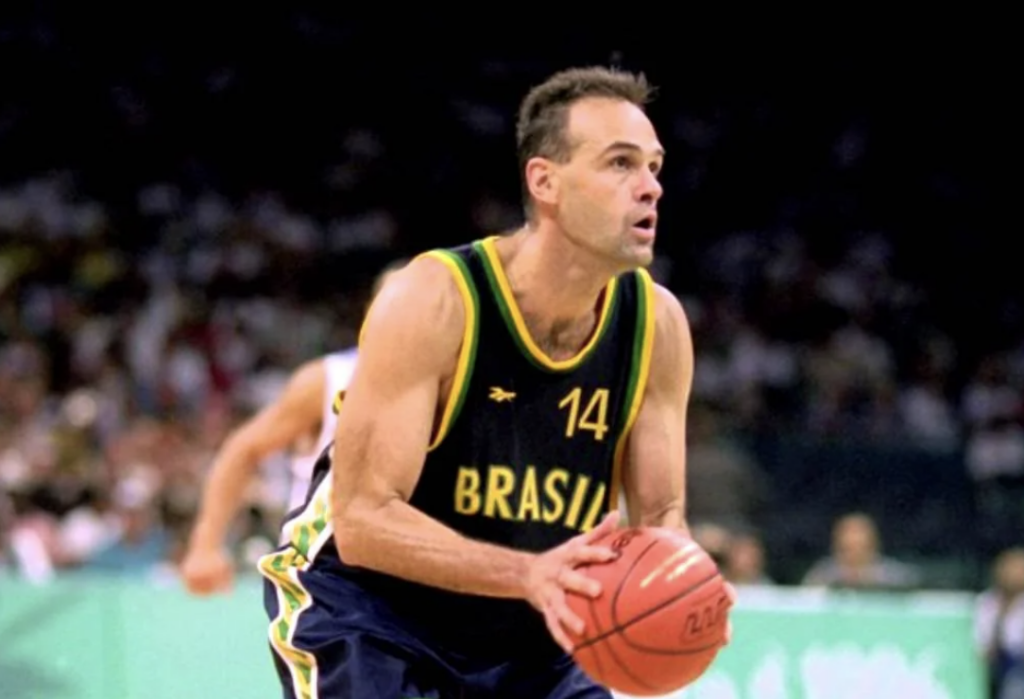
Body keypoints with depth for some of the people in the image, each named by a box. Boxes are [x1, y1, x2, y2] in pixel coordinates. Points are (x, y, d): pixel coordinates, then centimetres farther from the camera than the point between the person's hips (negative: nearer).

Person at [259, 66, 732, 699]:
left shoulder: (657, 326, -10)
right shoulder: (434, 302, -26)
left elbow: (662, 513, -2)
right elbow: (362, 519, -30)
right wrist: (527, 574, -44)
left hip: (524, 627, 6)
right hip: (364, 605, -6)